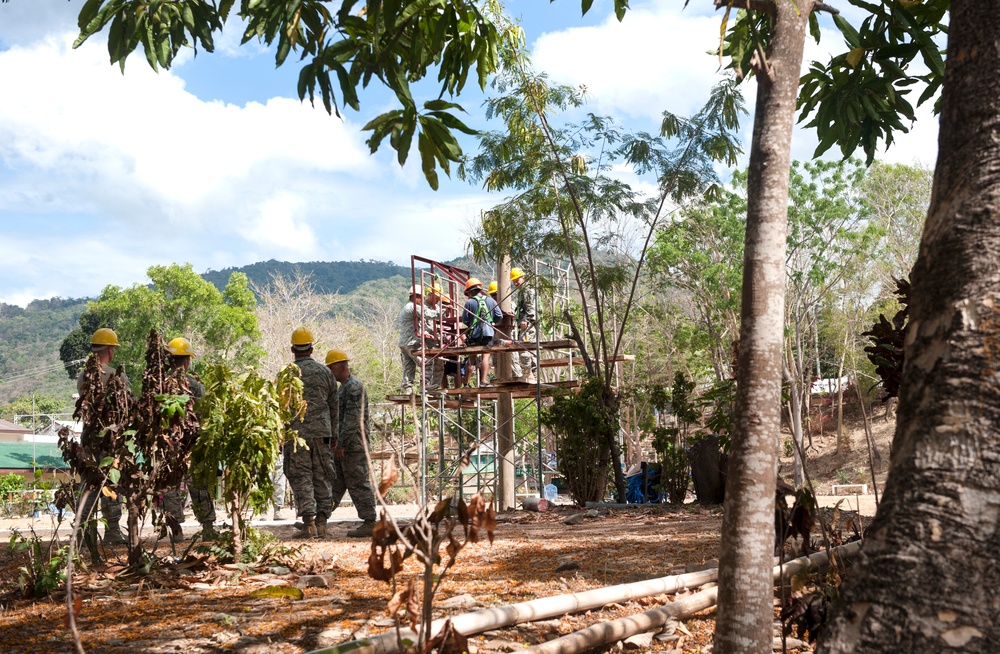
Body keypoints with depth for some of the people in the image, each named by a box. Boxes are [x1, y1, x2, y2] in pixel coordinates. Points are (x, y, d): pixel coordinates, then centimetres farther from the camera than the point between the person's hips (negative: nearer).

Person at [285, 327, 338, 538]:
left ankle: (308, 520, -9)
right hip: (321, 431, 2)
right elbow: (334, 406, 10)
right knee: (322, 476, 8)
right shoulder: (325, 372, 8)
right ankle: (322, 520, 6)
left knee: (301, 476, 0)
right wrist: (333, 434, 16)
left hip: (296, 432, -2)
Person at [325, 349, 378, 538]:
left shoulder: (354, 387, -14)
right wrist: (337, 442, 20)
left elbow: (353, 419, -21)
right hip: (344, 446, 10)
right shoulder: (344, 387, 20)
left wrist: (341, 444, -22)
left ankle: (369, 524, -1)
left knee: (359, 484, -6)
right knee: (334, 483, 10)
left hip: (354, 444, -10)